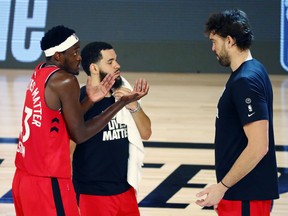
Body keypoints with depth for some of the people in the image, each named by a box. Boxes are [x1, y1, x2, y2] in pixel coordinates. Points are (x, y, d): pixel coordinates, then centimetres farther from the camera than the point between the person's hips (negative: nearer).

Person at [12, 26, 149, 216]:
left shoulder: (40, 73, 10)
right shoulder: (65, 81, -16)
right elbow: (79, 134, -11)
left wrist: (90, 100, 7)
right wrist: (123, 102, -9)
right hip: (48, 182, -9)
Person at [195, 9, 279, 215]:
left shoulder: (246, 81, -20)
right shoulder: (252, 71, 10)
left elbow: (258, 147, -25)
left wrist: (222, 186, -19)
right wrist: (225, 185, 20)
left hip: (246, 195, -10)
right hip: (243, 190, 10)